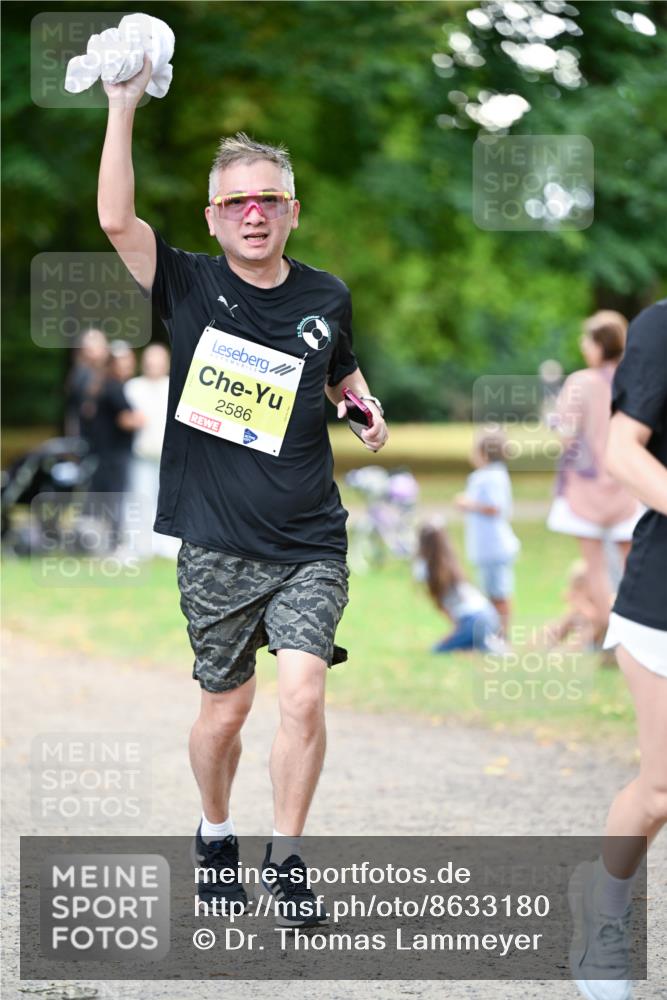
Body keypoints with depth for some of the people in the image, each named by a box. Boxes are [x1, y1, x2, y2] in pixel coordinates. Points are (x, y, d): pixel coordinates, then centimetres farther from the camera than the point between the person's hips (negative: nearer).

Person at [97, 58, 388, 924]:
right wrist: (125, 107, -23)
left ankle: (284, 860, 3)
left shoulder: (325, 298, 6)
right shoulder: (191, 287, -2)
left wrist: (367, 408, 5)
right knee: (225, 710, 9)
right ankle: (216, 836, 35)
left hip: (309, 544, 1)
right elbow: (116, 220, -18)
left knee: (303, 696, -14)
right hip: (217, 546, -1)